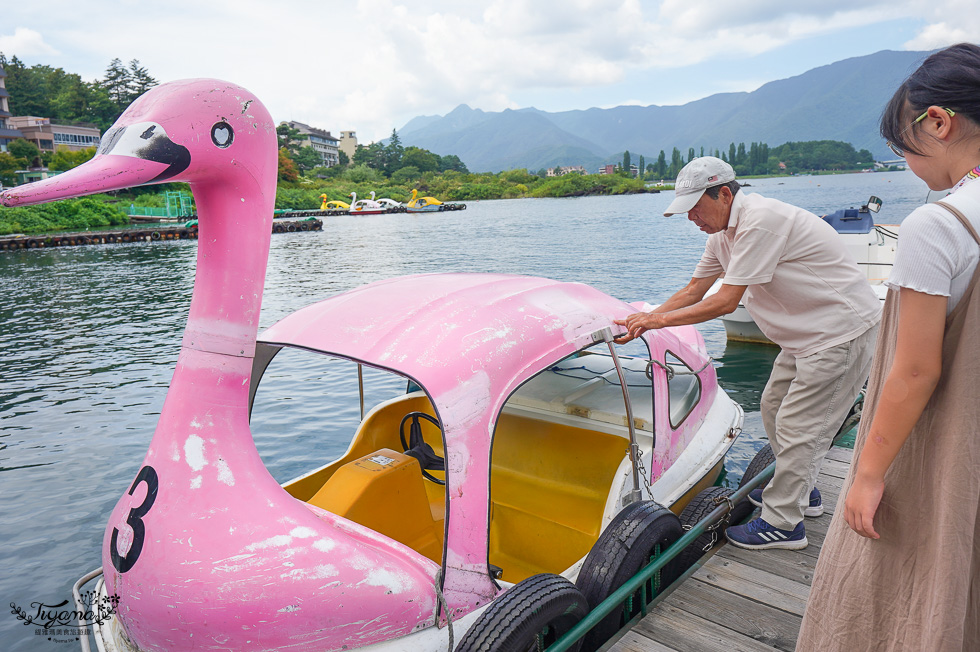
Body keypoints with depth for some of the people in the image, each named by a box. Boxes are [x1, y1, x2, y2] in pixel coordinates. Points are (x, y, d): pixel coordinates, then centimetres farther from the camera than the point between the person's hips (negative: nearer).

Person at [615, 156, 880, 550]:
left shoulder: (760, 222, -26)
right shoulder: (724, 232, 6)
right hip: (806, 333, 10)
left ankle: (782, 523, 7)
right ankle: (800, 491, 36)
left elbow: (726, 302, -27)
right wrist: (645, 318, 0)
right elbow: (694, 290, 10)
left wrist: (659, 320, -20)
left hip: (843, 332, -10)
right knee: (775, 408, 18)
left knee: (796, 426, -5)